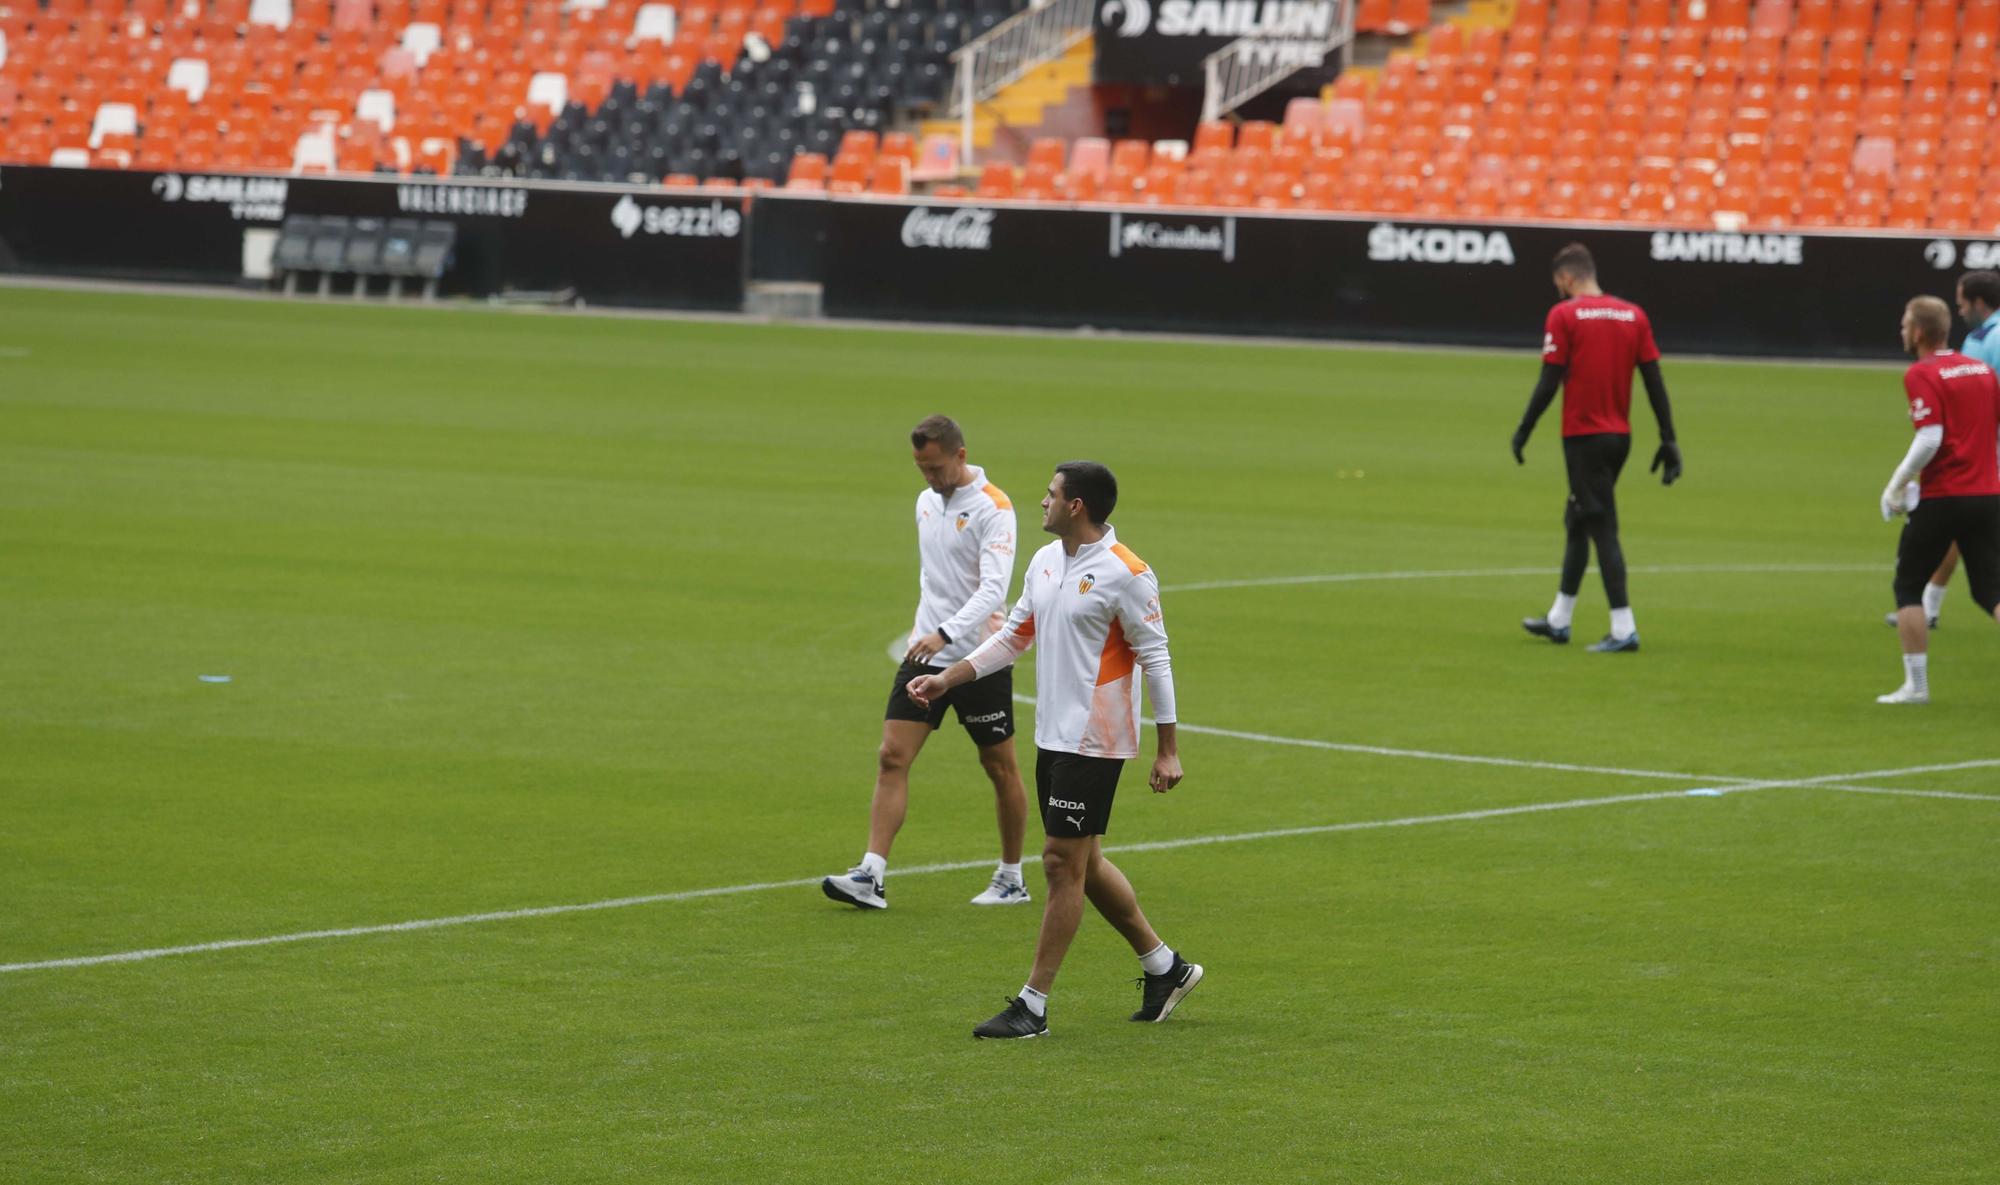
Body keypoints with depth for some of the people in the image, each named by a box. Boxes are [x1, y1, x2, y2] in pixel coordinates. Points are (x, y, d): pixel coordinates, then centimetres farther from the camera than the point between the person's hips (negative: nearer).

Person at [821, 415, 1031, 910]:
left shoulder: (993, 508, -14)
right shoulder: (926, 502, 10)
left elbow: (993, 588, -24)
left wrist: (945, 633, -35)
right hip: (926, 655, 6)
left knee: (1000, 768, 6)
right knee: (892, 757, -6)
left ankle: (1012, 879, 20)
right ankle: (870, 877, -11)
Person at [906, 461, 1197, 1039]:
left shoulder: (1125, 574, -15)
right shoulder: (1045, 562, 10)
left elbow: (1156, 659, -12)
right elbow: (1012, 637, 19)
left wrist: (1167, 749, -13)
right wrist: (947, 679, 11)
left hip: (1094, 742, -9)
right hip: (1053, 735, 9)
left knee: (1064, 862, -6)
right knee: (1085, 865, 13)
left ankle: (1033, 1006, -1)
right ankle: (1164, 967, 28)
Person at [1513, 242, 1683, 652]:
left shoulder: (1564, 315, -9)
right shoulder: (1633, 315, 7)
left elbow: (1549, 383, -12)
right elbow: (1654, 381, 4)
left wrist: (1523, 431, -3)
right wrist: (1668, 440, 6)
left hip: (1583, 436, -6)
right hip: (1620, 435, 6)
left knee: (1602, 527, -6)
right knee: (1578, 523, 20)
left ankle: (1624, 629, -12)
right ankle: (1559, 620, 29)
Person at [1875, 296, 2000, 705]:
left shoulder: (1921, 375, -10)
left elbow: (1930, 439, -20)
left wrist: (1896, 486, -10)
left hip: (1941, 498, -6)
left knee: (1907, 586, 10)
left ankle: (1916, 684, 8)